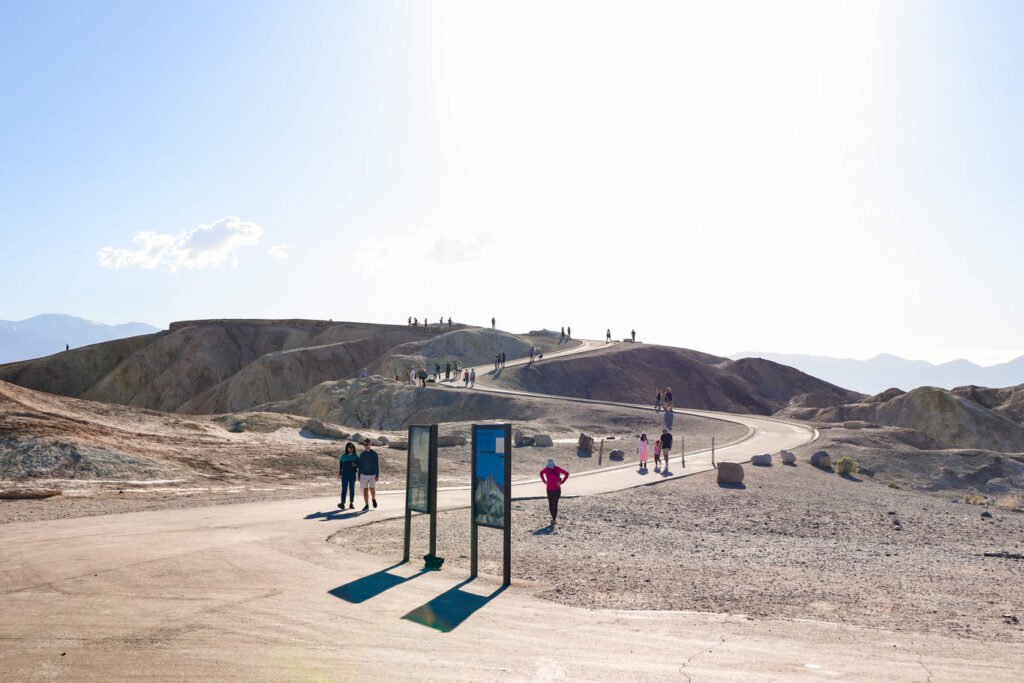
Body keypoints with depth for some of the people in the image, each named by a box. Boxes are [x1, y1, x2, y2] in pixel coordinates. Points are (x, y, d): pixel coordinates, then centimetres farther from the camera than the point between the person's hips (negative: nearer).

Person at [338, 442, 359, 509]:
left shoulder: (356, 456, 3)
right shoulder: (343, 456, 2)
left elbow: (359, 465, 3)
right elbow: (340, 465, 5)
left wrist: (356, 464, -18)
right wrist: (339, 473, -1)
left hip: (353, 475, 1)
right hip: (345, 475, -1)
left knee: (352, 489, 4)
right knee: (344, 489, -9)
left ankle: (351, 504, 10)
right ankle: (342, 504, -15)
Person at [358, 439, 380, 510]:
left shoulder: (374, 453, -4)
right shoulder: (362, 454, 5)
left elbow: (377, 465, -4)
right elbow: (360, 466, 10)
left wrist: (377, 475, -10)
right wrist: (359, 476, 7)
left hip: (372, 475, -3)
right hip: (364, 475, 3)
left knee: (372, 490, -7)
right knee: (365, 490, 3)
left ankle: (374, 499, 23)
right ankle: (366, 505, 11)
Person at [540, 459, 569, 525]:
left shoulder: (557, 469, -13)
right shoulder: (546, 469, -4)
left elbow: (567, 474, -3)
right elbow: (541, 473, 19)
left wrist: (561, 482, -7)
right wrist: (544, 481, 8)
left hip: (557, 489, -3)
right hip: (549, 489, 3)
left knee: (555, 504, -9)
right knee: (550, 505, 6)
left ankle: (554, 519, -2)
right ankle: (554, 518, 22)